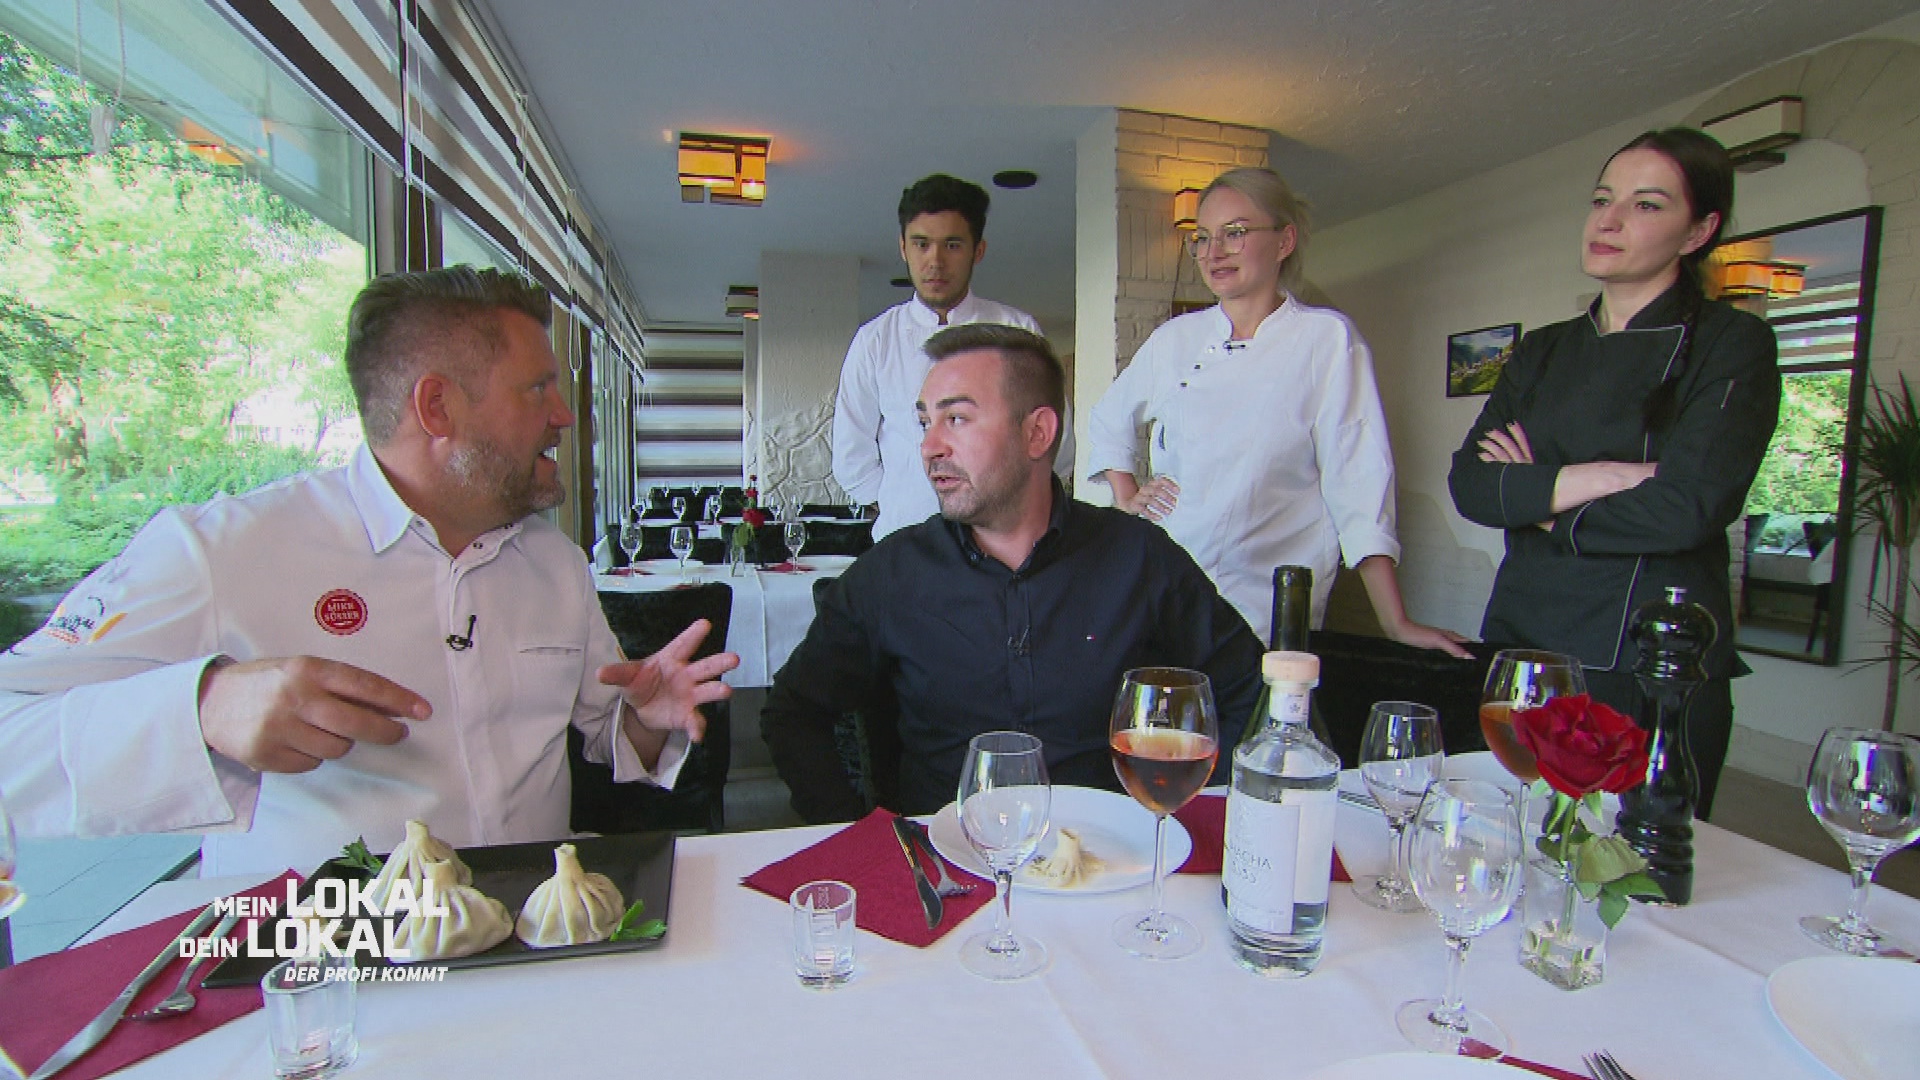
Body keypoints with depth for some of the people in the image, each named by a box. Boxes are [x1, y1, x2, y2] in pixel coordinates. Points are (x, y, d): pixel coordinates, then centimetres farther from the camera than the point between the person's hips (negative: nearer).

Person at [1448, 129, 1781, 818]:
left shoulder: (1733, 343, -3)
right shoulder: (1542, 351, 11)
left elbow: (1687, 508, -17)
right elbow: (1469, 481, -3)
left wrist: (1534, 500, -6)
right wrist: (1593, 479, -16)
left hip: (1656, 667, -4)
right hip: (1522, 648, 4)